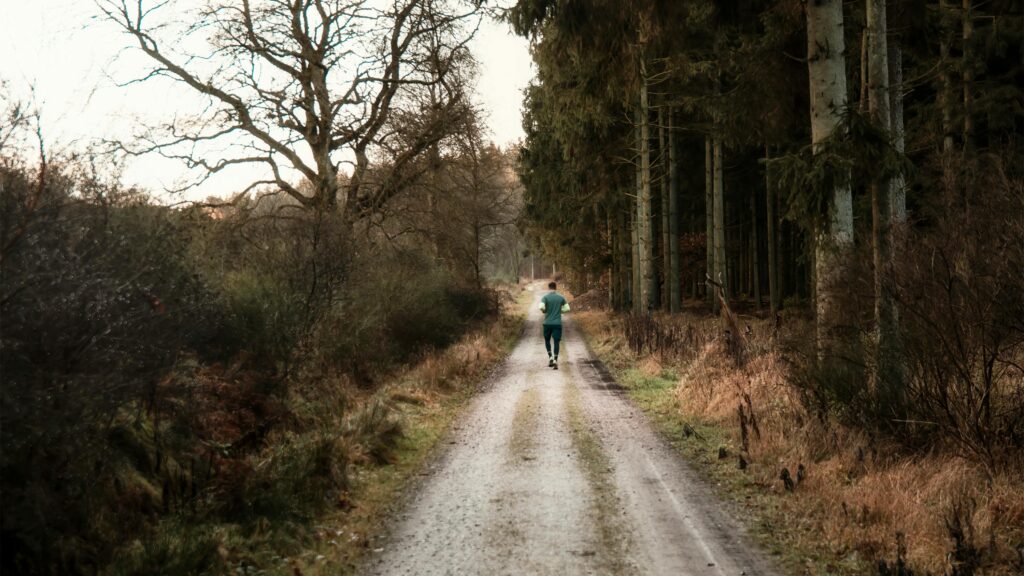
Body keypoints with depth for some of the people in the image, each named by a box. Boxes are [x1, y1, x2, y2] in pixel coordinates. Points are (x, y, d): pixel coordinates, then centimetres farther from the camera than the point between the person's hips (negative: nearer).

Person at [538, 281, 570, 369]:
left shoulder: (545, 297, -4)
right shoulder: (561, 297, 3)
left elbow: (541, 307, -19)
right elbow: (567, 308, 4)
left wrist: (544, 311, 2)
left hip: (547, 323, -1)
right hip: (557, 323, 1)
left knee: (547, 340, 19)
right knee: (556, 341, 2)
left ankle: (550, 357, 5)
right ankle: (555, 360, -9)